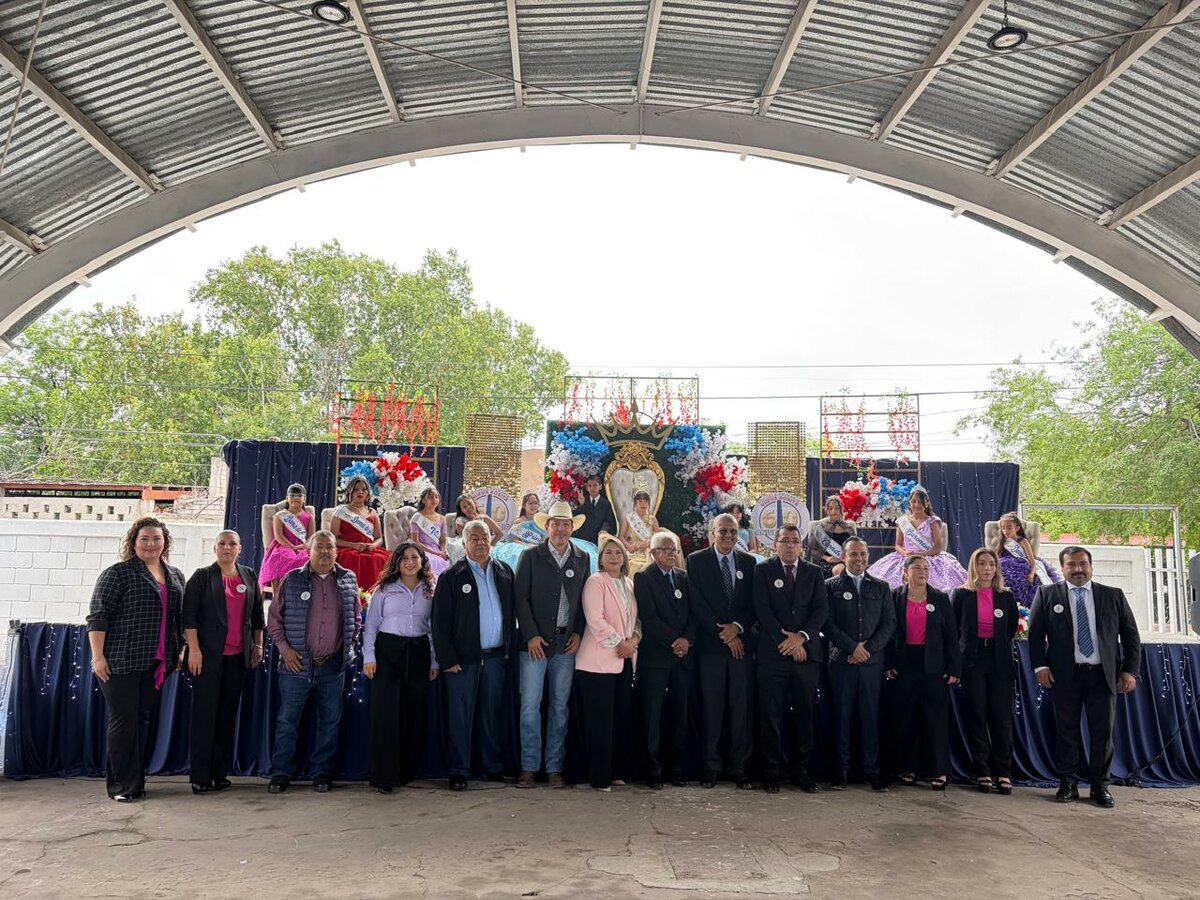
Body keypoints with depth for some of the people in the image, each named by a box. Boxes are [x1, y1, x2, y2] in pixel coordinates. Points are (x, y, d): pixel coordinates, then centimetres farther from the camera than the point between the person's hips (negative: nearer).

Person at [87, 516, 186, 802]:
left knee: (143, 718, 9)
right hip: (122, 661, -5)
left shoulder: (175, 576, 13)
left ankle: (136, 780, 18)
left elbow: (180, 618, 18)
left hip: (156, 662, 5)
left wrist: (178, 652, 13)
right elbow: (98, 616, -9)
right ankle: (121, 784, 8)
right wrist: (98, 657, -14)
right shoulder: (118, 573, -4)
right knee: (124, 720, -1)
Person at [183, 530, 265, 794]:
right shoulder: (202, 576, 1)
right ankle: (200, 777, 4)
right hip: (208, 654, -4)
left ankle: (220, 773, 15)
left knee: (228, 714, 8)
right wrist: (194, 649, -12)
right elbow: (189, 614, -5)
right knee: (205, 713, -2)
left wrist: (258, 645, 12)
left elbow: (257, 614, 16)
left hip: (238, 655, 4)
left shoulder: (249, 576, 12)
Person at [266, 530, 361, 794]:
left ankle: (322, 773, 19)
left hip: (333, 665, 2)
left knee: (330, 722, 8)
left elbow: (356, 618, 15)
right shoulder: (292, 580, 1)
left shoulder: (348, 580, 7)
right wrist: (284, 648, -4)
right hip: (297, 664, -2)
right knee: (287, 721, 4)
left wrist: (348, 645, 7)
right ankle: (280, 774, 16)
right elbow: (274, 618, 5)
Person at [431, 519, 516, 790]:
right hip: (463, 657, -3)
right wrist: (447, 659, -10)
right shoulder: (452, 576, -1)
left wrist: (509, 649, 3)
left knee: (491, 714, 12)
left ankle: (494, 767, 22)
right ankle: (459, 772, 13)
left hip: (496, 656, 3)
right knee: (460, 716, 3)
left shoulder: (504, 572, 10)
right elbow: (440, 621, -4)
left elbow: (511, 612, 10)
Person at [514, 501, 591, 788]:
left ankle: (554, 767, 15)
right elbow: (520, 598, -2)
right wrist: (531, 635, -10)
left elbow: (586, 600, 10)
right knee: (530, 705, -3)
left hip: (567, 643, 2)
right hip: (535, 641, -2)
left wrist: (578, 633, -1)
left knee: (560, 707, 7)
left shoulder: (582, 559, 9)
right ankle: (529, 767, 7)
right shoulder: (531, 557, 2)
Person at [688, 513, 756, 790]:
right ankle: (711, 766, 9)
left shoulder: (748, 562, 11)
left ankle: (739, 767, 11)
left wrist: (737, 627, -9)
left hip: (741, 644, 2)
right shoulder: (696, 560, 3)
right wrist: (722, 633, -8)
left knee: (741, 709, 3)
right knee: (711, 709, 0)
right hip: (710, 645, -2)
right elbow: (697, 603, -4)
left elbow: (753, 603, 7)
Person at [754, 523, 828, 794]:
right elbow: (762, 608, -4)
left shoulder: (814, 572, 12)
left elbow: (822, 609, 3)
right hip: (772, 653, -2)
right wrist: (785, 639, -11)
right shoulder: (763, 570, 5)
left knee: (805, 714, 6)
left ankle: (801, 771, 16)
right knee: (771, 715, 0)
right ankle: (772, 772, 9)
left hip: (807, 652, 2)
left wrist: (801, 636, -11)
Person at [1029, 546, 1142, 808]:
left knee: (1102, 732, 5)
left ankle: (1100, 785, 17)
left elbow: (1130, 634, 8)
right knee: (1066, 730, 5)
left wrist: (1130, 669, 0)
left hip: (1103, 675, 1)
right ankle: (1068, 784, 15)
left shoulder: (1114, 595, 8)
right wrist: (1040, 666, -6)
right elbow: (1035, 632, 3)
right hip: (1065, 675, -1)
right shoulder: (1047, 594, 4)